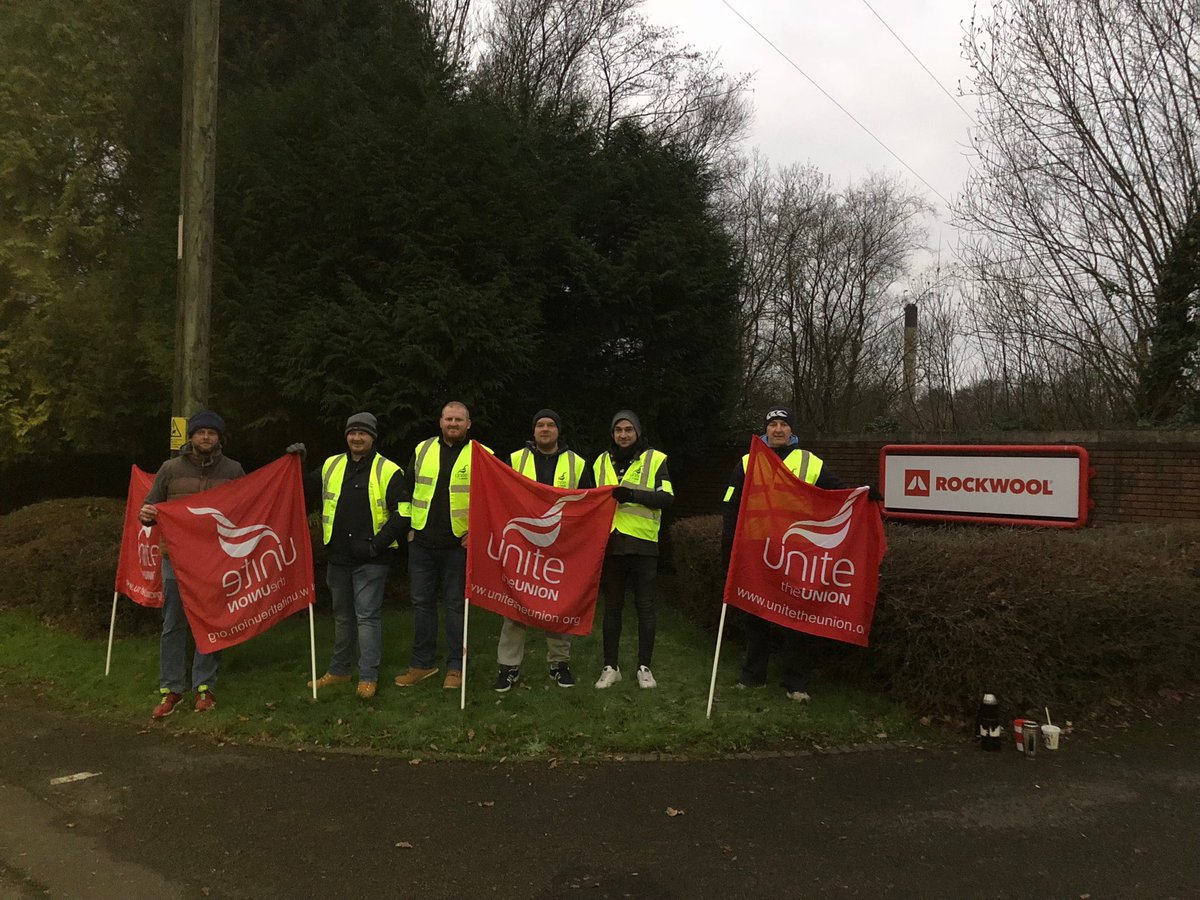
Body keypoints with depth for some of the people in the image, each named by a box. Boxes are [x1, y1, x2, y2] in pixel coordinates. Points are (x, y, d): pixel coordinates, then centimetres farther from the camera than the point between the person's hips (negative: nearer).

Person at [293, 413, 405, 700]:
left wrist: (377, 544, -16)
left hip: (371, 560, -5)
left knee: (367, 616, -3)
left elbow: (400, 514, -10)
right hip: (338, 557, 5)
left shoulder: (388, 471, -7)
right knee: (342, 616, 17)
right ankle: (339, 670, 30)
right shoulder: (331, 466, 8)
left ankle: (368, 677, 6)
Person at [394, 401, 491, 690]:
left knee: (456, 605, 5)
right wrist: (406, 525, 7)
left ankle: (456, 666, 16)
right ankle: (423, 663, 23)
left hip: (459, 545, -3)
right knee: (422, 602, 10)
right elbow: (406, 490, 15)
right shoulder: (422, 450, 8)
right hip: (421, 543, 3)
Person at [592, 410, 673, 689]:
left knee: (645, 606, 4)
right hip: (610, 542, 3)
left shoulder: (655, 459, 1)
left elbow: (667, 497, -9)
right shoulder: (602, 461, 13)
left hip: (643, 543, -3)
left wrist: (632, 494, -21)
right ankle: (610, 667, 18)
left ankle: (644, 667, 15)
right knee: (611, 606, 9)